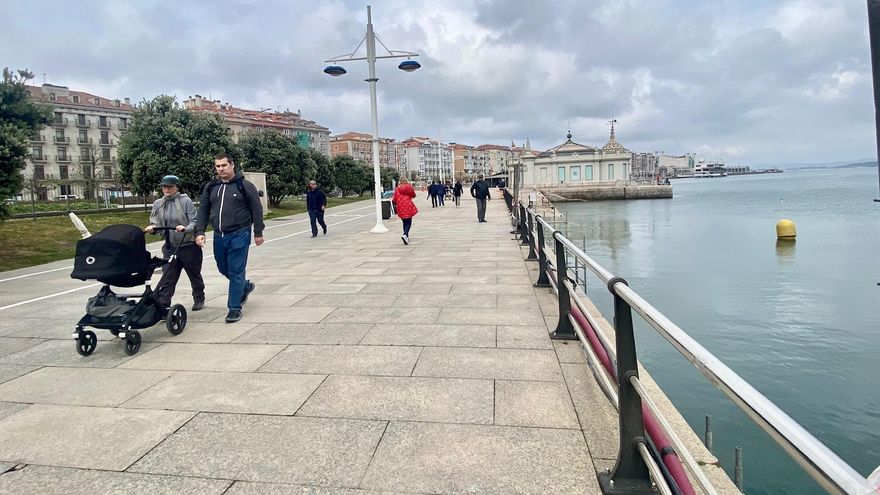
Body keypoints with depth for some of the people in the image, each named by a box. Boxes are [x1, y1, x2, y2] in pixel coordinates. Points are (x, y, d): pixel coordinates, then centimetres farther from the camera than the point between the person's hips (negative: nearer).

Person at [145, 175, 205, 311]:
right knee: (167, 278, -1)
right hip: (170, 247, 4)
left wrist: (185, 228, -31)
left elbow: (194, 221, -13)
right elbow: (155, 223, 9)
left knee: (194, 275, 14)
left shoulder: (185, 201, -9)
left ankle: (199, 300, 34)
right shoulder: (158, 204, 6)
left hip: (189, 245, -3)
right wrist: (152, 228, -14)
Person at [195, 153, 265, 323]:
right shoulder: (210, 187, 10)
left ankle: (235, 308, 6)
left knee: (236, 271, -4)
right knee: (223, 269, 17)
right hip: (219, 236, 6)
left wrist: (258, 233, -4)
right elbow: (203, 210, 12)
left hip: (239, 235, -6)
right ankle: (246, 286, 42)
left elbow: (256, 210, -3)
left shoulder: (244, 185, -4)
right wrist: (200, 231, 1)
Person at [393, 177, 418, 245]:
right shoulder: (409, 187, 1)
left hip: (401, 208, 1)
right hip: (408, 206, -1)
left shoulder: (397, 189, -1)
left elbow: (394, 199, -2)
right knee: (408, 222, 3)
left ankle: (406, 237, 20)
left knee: (405, 222, 16)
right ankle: (405, 235, -20)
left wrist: (395, 204, 17)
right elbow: (413, 195, 14)